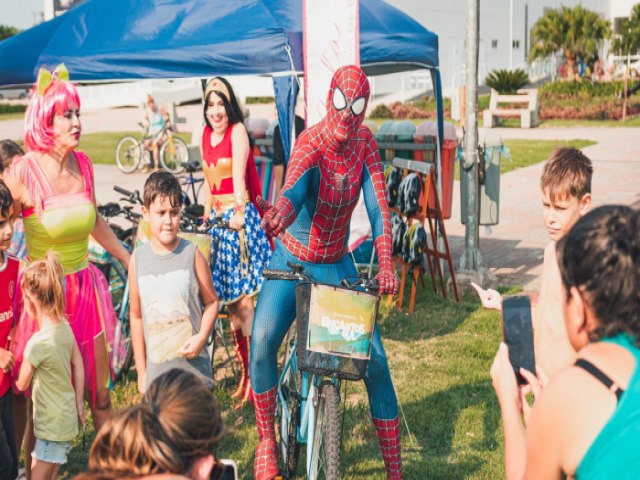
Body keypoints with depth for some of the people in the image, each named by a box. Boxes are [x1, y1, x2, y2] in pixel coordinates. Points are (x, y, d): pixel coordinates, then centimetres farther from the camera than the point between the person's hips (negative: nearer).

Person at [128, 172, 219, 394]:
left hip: (192, 364, -1)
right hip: (156, 368, 1)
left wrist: (201, 337, -13)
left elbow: (211, 302, 4)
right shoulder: (138, 259, -1)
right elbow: (136, 317, 6)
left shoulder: (192, 254, -5)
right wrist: (141, 371, 7)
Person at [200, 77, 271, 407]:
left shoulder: (237, 131, -8)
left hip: (241, 218, -7)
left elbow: (239, 173, -22)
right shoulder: (205, 136, 12)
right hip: (218, 218, 7)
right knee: (228, 299, 9)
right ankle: (243, 374, 20)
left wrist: (238, 212, -33)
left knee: (246, 299, -9)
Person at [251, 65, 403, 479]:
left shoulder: (365, 141, -9)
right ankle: (267, 440, -2)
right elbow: (293, 188, -43)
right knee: (262, 342, -25)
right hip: (292, 262, -3)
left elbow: (378, 205, -15)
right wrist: (279, 213, -67)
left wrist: (386, 265, -27)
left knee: (376, 358, -5)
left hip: (339, 266, 3)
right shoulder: (310, 145, -22)